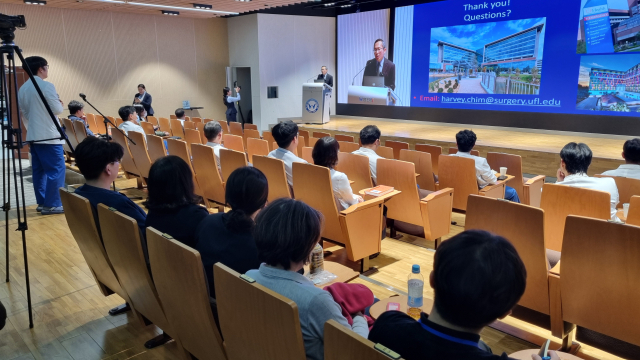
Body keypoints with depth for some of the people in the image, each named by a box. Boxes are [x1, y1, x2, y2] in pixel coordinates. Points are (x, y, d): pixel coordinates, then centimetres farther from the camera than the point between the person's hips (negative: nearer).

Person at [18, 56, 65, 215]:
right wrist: (59, 102, 7)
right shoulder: (47, 86, -12)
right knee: (56, 170, -4)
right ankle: (52, 204, -5)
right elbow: (57, 110, -12)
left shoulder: (22, 89, 12)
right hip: (49, 135, -8)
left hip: (33, 136, 8)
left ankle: (42, 202, 16)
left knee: (39, 171, 11)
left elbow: (25, 113, 16)